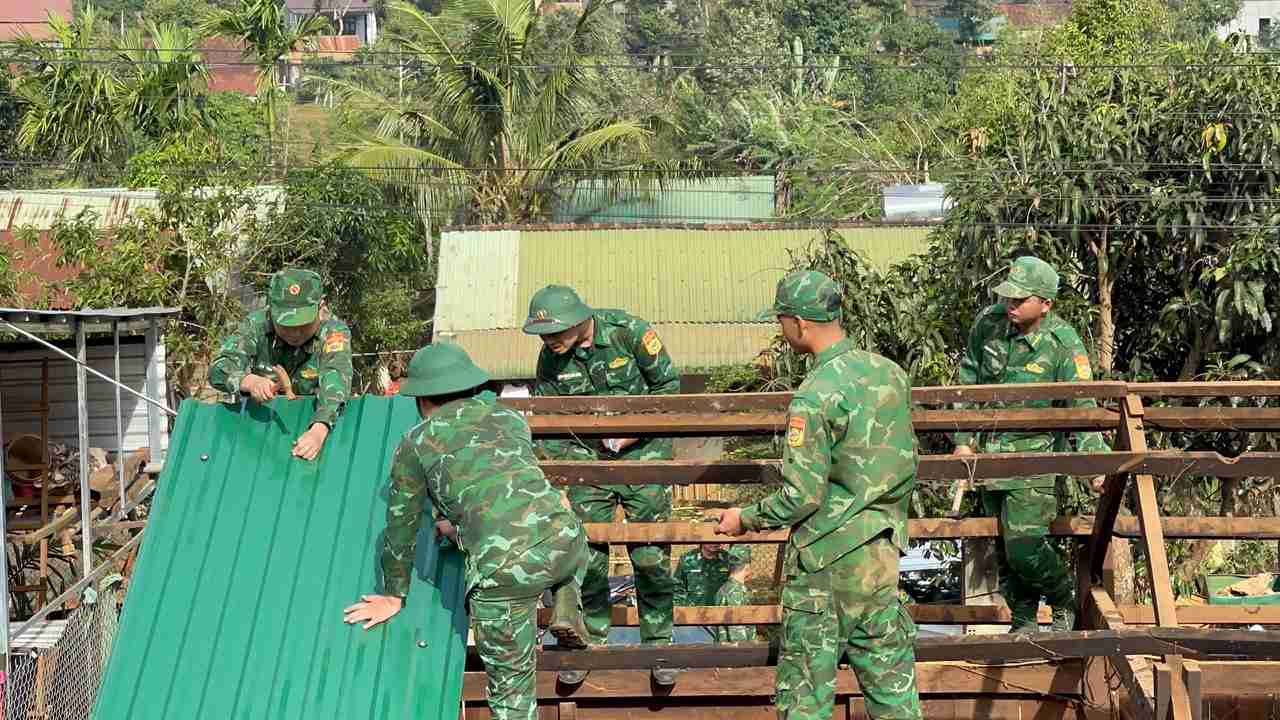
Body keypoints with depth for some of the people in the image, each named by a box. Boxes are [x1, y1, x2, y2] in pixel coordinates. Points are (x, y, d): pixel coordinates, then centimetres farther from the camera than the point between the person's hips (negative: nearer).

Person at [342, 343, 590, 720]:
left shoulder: (417, 443, 13)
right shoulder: (511, 418, 24)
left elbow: (401, 526, 21)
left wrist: (393, 595, 35)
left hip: (505, 566, -4)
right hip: (563, 541, 4)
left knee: (511, 682, 11)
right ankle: (567, 610, 20)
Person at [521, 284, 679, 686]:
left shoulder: (629, 333, -18)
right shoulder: (550, 358, -7)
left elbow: (668, 384, -6)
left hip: (641, 450, -3)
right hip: (587, 456, 3)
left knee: (650, 554, -2)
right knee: (586, 554, -1)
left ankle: (659, 645, 12)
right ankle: (591, 642, 15)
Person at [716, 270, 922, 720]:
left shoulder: (814, 397, -19)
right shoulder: (890, 372, 4)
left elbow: (802, 495, -18)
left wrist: (745, 519, -3)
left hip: (827, 558, -7)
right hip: (883, 552, 7)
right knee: (891, 676, 12)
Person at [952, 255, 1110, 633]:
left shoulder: (1064, 343, -17)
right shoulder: (988, 323, -5)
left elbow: (1083, 408, -17)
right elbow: (969, 382, 7)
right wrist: (963, 439, 6)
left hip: (1032, 455, -5)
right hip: (987, 451, 5)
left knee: (1024, 548, -12)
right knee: (1004, 548, 11)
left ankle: (1065, 599, 17)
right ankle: (1023, 622, 28)